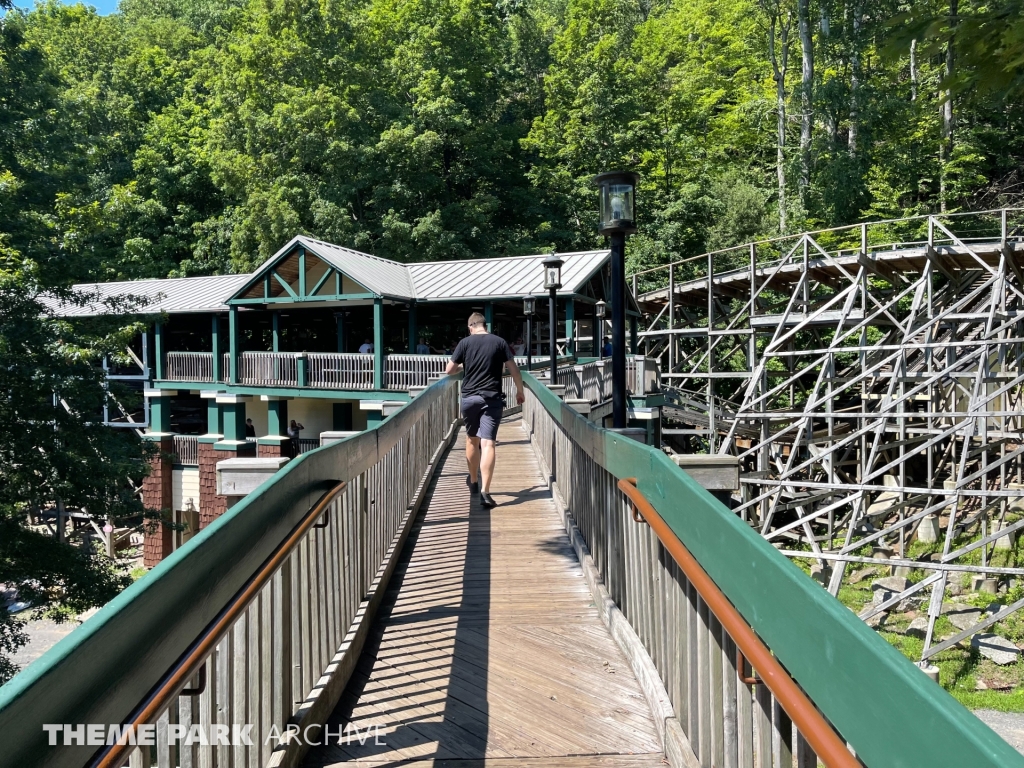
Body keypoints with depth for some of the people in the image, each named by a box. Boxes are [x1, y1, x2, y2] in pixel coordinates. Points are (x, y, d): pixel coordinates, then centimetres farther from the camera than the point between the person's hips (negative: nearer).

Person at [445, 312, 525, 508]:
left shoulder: (465, 343, 2)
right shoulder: (499, 342, 3)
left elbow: (449, 370, 4)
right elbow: (514, 369, 2)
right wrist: (520, 390, 17)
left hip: (469, 397, 1)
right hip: (492, 398, -1)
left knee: (472, 439, 19)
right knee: (487, 443, -7)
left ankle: (474, 483, 35)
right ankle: (485, 491, -17)